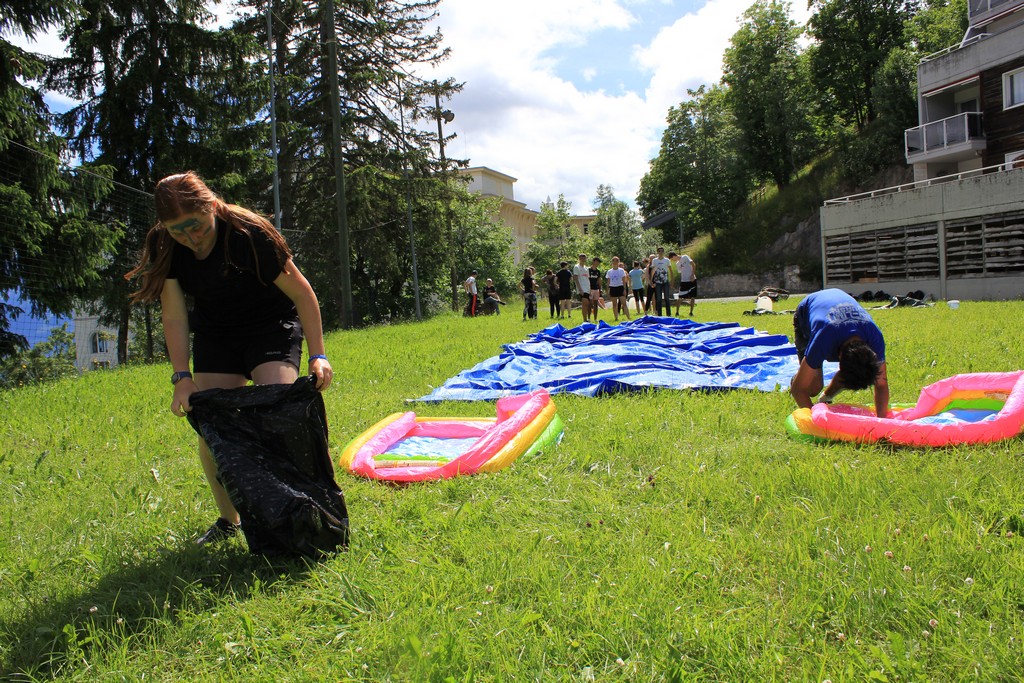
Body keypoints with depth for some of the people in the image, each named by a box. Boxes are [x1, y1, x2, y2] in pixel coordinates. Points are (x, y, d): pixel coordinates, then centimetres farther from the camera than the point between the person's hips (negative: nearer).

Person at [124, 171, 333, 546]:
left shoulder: (250, 234, -27)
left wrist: (317, 355, -25)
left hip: (272, 329, -4)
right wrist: (182, 377, -19)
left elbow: (301, 293, -21)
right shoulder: (163, 247, -14)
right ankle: (228, 520, 15)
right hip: (215, 338, 5)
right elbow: (175, 316, -10)